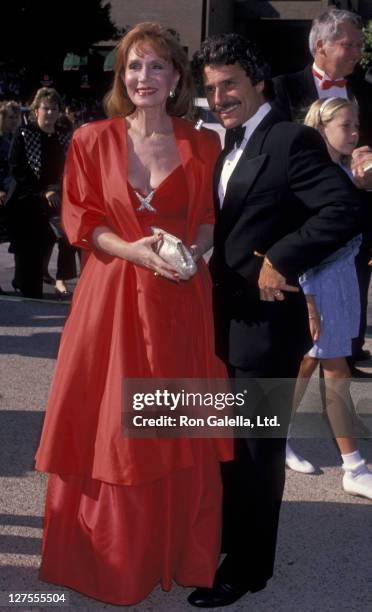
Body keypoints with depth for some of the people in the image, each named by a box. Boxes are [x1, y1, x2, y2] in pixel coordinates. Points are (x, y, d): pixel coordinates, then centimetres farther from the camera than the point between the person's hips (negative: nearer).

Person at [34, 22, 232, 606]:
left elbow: (210, 218, 12)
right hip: (112, 295, -1)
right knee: (110, 427, 3)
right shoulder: (93, 140, 3)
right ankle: (110, 555, 21)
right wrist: (134, 251, -14)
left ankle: (177, 550, 25)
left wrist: (195, 249, -9)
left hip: (180, 299, 1)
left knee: (179, 426, 6)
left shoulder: (202, 145, 6)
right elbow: (82, 220, 1)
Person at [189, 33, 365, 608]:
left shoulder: (292, 140, -14)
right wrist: (214, 276, 2)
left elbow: (348, 209, -26)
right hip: (225, 320, 8)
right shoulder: (228, 147, 13)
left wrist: (281, 261, -24)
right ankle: (225, 535, 39)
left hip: (266, 323, -8)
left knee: (257, 449, 6)